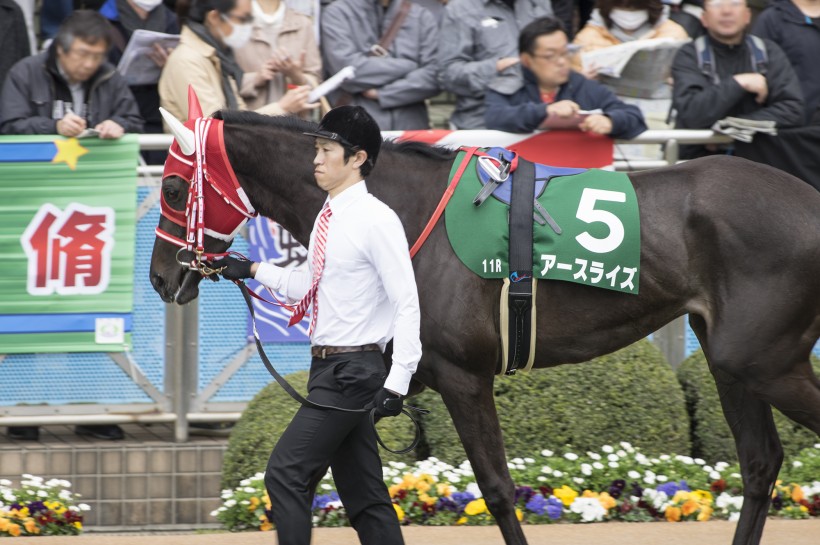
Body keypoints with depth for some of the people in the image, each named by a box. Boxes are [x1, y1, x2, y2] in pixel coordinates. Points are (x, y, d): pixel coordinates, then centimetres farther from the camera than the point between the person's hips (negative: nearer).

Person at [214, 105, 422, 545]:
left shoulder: (376, 220, -14)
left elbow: (406, 303, -18)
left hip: (353, 370, -9)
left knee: (286, 473, -12)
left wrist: (397, 382, -25)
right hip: (327, 368, 9)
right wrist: (255, 272, 20)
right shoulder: (328, 218, 12)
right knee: (361, 493, 9)